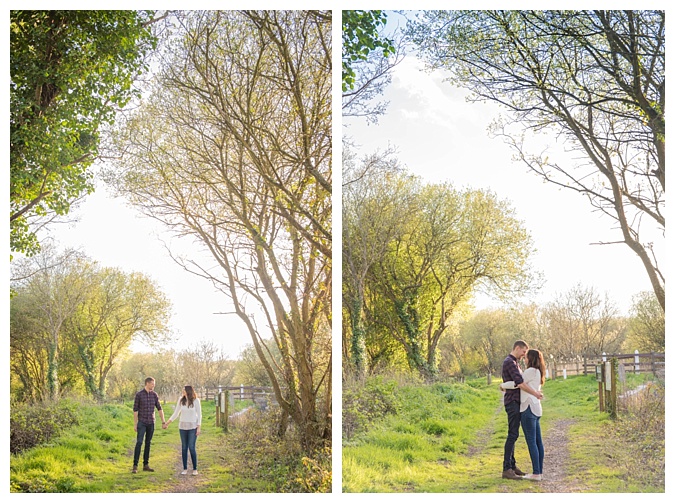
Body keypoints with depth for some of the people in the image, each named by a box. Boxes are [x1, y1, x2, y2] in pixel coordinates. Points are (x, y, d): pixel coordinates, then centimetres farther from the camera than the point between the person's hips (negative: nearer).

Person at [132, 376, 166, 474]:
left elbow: (159, 409, 5)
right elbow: (135, 410, -6)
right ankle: (135, 466, -11)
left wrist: (163, 422, 0)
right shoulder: (139, 394, -8)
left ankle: (146, 465, 14)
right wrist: (135, 424, -8)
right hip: (141, 422, -4)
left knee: (148, 443, 8)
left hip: (151, 423, 4)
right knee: (139, 443, -13)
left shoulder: (154, 395, 4)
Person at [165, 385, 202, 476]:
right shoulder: (181, 400, 0)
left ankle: (195, 469, 2)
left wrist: (199, 428, -12)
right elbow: (176, 413, 7)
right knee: (184, 448, 4)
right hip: (182, 426, 3)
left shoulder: (196, 401, -10)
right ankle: (185, 469, 12)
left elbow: (199, 414, -7)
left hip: (192, 427, -3)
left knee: (192, 448, -9)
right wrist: (168, 423, 2)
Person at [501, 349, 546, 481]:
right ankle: (540, 471, 12)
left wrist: (503, 385, 1)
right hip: (535, 409, 10)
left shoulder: (531, 371, -12)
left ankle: (536, 473, -7)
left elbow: (516, 383, -15)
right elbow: (522, 382, 28)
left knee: (531, 442, -7)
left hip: (528, 408, -10)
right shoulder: (538, 373, 17)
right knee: (538, 442, 9)